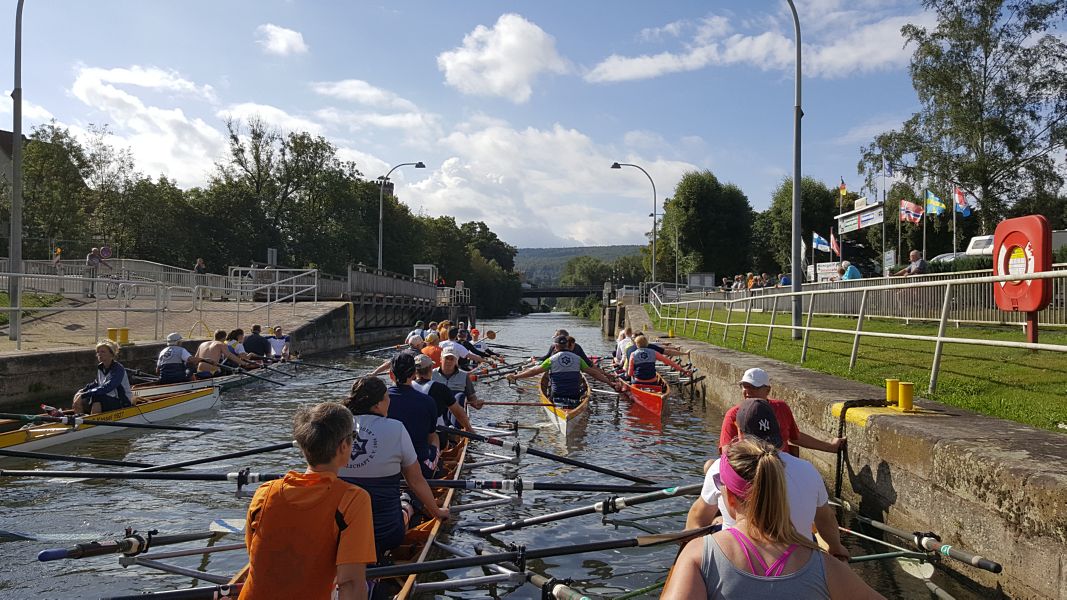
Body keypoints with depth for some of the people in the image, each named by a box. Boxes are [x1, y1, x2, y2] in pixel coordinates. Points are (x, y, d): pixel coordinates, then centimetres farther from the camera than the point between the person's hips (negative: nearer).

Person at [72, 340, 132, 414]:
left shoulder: (119, 369, -19)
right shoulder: (100, 368, 6)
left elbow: (106, 388, -30)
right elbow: (96, 384, 23)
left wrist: (83, 395, -31)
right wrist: (83, 390, 5)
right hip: (106, 400, 8)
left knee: (96, 398, -32)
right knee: (78, 399, -5)